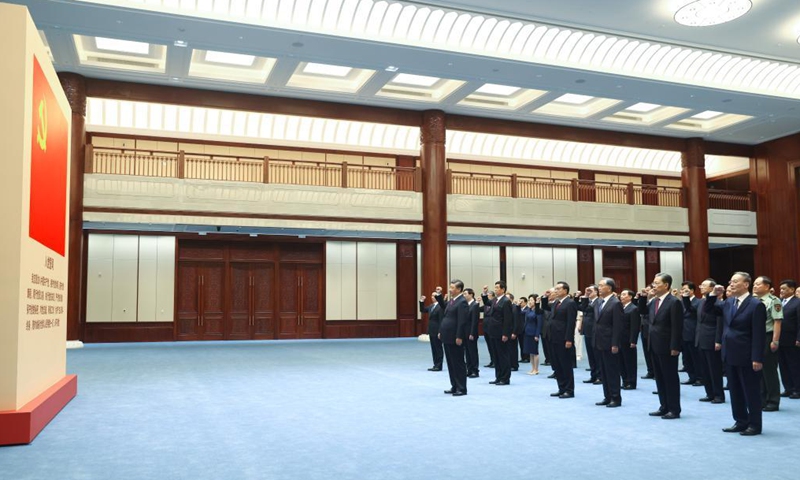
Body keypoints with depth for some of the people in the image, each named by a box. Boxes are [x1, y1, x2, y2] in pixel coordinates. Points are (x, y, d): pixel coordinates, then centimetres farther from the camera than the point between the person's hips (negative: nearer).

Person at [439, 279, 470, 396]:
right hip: (447, 337, 9)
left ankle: (462, 388, 7)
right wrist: (441, 331, 14)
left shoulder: (462, 302, -14)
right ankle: (454, 386, 22)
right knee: (450, 363, 13)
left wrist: (459, 337, -22)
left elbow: (462, 321, -20)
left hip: (455, 338, -9)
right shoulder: (451, 301, 14)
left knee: (458, 363, -1)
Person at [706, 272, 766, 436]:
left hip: (746, 357, -7)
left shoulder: (756, 305, -12)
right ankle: (741, 422, 25)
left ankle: (755, 425, 15)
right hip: (730, 354, 7)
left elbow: (759, 334, -15)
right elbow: (708, 309, 16)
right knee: (735, 391, 14)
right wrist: (714, 294, -2)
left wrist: (757, 358, -19)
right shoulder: (728, 302, 8)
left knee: (751, 392, 5)